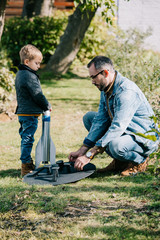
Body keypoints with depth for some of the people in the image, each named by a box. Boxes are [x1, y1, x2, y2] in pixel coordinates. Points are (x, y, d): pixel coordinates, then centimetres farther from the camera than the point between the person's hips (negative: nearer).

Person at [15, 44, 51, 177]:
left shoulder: (20, 74, 14)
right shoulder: (29, 76, -18)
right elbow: (38, 95, -17)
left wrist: (45, 105, 23)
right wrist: (48, 106, -1)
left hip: (23, 112, 10)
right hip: (30, 114, -10)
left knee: (25, 138, 16)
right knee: (28, 139, -7)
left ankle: (27, 164, 25)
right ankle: (26, 166, -4)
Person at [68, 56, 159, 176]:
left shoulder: (126, 91, -29)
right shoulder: (106, 88, 1)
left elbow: (117, 128, -35)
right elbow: (100, 120, 2)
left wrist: (89, 156, -36)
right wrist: (82, 150, -7)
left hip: (146, 138, -10)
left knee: (115, 146, -38)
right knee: (89, 117, 6)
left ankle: (140, 161, -3)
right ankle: (119, 162, 5)